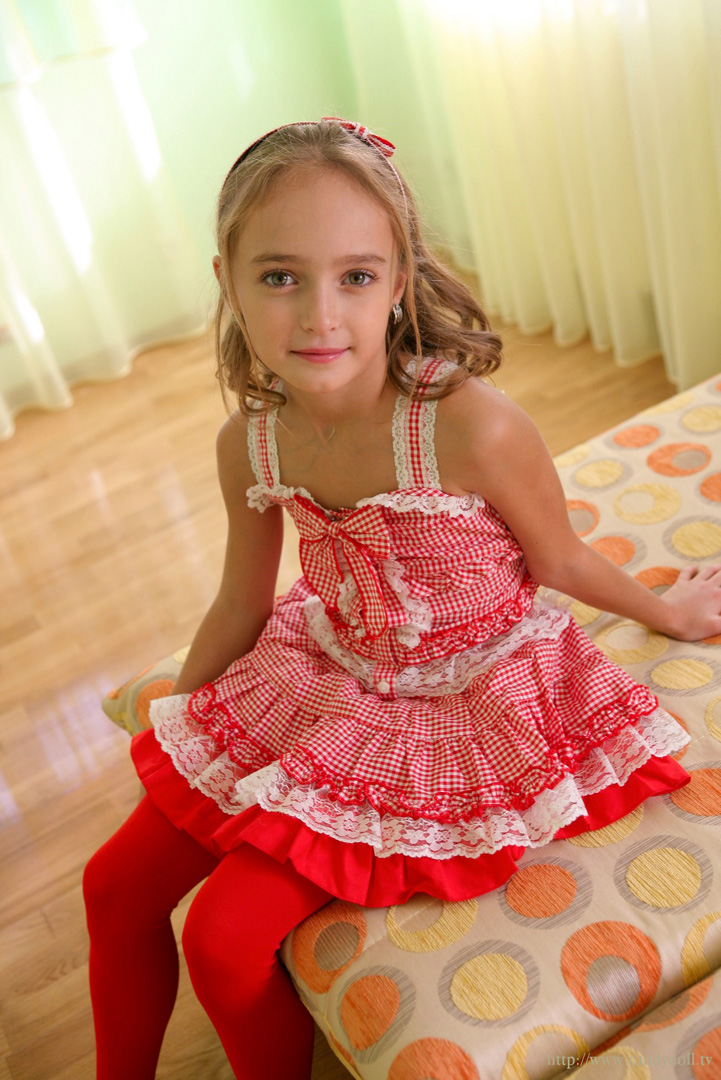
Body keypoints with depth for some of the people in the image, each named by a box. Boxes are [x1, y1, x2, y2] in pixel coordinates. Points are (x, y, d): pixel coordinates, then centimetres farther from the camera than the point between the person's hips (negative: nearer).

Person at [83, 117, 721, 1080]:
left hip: (461, 703, -5)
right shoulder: (249, 443, -13)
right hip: (329, 678, 6)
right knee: (116, 885, 6)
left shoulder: (471, 427, -30)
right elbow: (241, 607, 4)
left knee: (225, 938, -10)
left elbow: (560, 564, -9)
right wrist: (171, 721, 15)